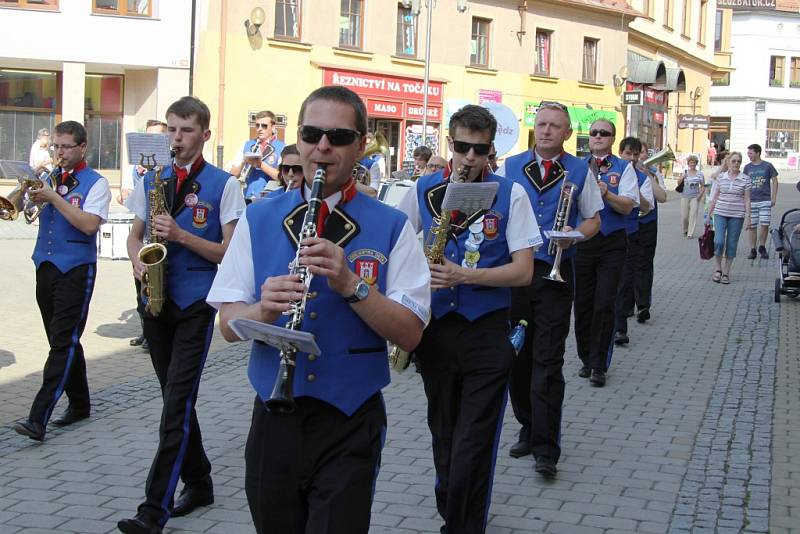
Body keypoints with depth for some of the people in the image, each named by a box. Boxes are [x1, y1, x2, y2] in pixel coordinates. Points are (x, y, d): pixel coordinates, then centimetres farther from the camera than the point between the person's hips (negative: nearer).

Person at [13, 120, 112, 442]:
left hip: (76, 269, -7)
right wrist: (33, 196, -10)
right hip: (46, 267, 7)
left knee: (64, 341, -9)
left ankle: (39, 418, -15)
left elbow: (90, 224, -18)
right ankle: (79, 404, 26)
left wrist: (54, 197, -17)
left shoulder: (96, 183, -4)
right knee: (61, 340, 13)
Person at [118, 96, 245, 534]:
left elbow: (229, 251, -7)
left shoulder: (223, 184, -4)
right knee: (176, 400, 13)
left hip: (196, 304, -5)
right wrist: (138, 261, -6)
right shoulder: (151, 180, 10)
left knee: (178, 403, -9)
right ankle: (198, 482, 27)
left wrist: (181, 235, -20)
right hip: (155, 300, 6)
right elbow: (135, 235, 16)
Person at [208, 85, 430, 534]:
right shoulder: (257, 220, 5)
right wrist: (264, 309, -20)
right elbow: (229, 325, 2)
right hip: (274, 420, 3)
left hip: (351, 426, -2)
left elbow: (411, 334, -8)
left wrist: (351, 285, -22)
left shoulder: (392, 227, -2)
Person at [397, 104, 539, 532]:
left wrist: (465, 276, -20)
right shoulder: (423, 190, 4)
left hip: (487, 334, -3)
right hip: (434, 328, 3)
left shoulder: (510, 194, -3)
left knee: (473, 448, -6)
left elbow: (523, 271, -8)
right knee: (444, 435, 17)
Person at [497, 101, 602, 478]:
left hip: (554, 274, -2)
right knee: (517, 356, 9)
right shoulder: (509, 167, 8)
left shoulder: (579, 172, 5)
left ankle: (546, 448, -1)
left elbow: (593, 221, 10)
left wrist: (574, 234, -10)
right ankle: (528, 429, 26)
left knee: (547, 362, -5)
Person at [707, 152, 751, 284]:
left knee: (731, 245, 3)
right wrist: (709, 214, 10)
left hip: (737, 216, 0)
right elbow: (714, 197, 10)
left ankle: (726, 273, 14)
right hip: (720, 214, 0)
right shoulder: (721, 177, 4)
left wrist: (748, 217, -6)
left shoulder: (745, 179, 0)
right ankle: (718, 269, 8)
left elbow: (747, 199, 1)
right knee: (719, 241, -12)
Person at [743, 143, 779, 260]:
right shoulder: (747, 167, 7)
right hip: (751, 201, 2)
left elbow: (775, 182, 5)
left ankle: (762, 247, 13)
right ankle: (752, 250, 11)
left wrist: (774, 198, -1)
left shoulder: (768, 166, 0)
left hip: (765, 201, -2)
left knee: (765, 225, -6)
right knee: (751, 226, 2)